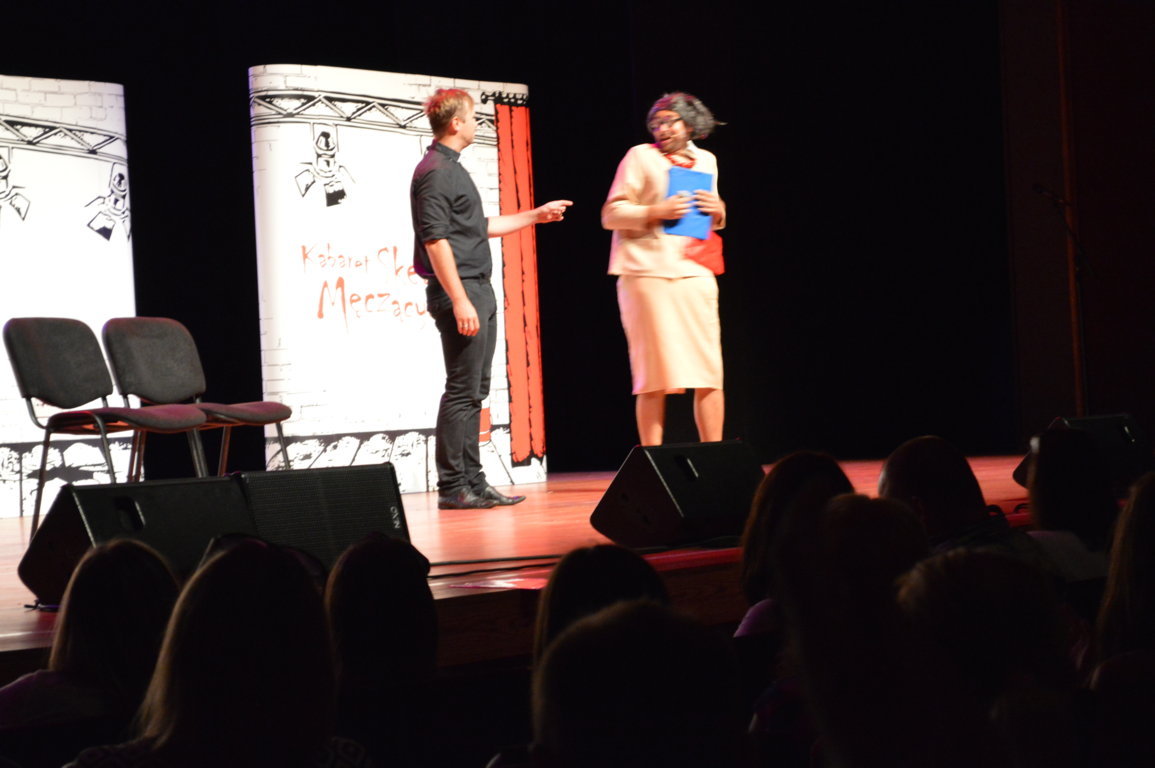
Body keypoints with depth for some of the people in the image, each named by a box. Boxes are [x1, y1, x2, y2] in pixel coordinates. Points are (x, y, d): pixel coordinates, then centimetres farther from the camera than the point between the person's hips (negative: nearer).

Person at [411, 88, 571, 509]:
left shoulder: (453, 169, 19)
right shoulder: (435, 172, -12)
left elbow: (480, 226, 28)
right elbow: (435, 240, -19)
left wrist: (535, 216, 32)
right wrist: (459, 301, -23)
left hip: (478, 292, 10)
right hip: (459, 292, -10)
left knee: (474, 391, 11)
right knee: (462, 391, -8)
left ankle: (472, 482, 15)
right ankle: (452, 487, -5)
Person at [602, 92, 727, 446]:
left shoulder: (706, 161, 16)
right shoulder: (640, 156, 3)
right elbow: (610, 215, -2)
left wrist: (718, 211, 4)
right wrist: (656, 212, -16)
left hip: (695, 273, 4)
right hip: (647, 273, -4)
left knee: (710, 370, 0)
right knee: (654, 374, -6)